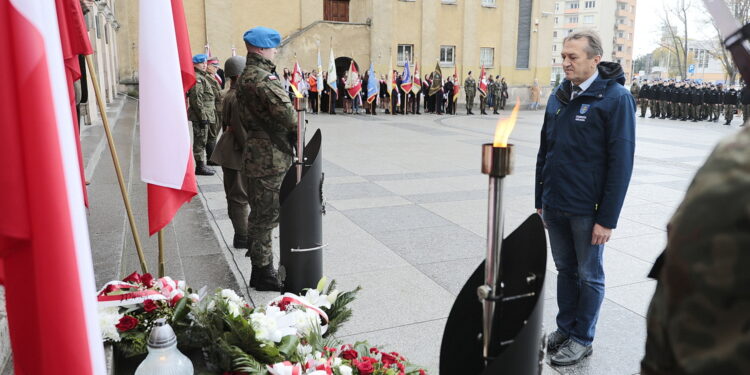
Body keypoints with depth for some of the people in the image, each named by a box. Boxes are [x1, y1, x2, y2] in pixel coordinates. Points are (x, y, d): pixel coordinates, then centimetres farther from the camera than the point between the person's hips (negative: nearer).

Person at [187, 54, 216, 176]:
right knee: (200, 141, -5)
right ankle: (200, 167, 1)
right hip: (201, 116, -10)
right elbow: (196, 99, -21)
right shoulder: (197, 78, -14)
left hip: (203, 116, 10)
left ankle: (201, 165, 23)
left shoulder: (202, 77, 18)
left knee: (201, 141, 15)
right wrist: (203, 116, -22)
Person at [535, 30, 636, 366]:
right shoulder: (559, 95, 7)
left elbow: (621, 162, -13)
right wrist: (540, 200, 13)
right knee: (565, 270, 17)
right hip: (554, 206, 6)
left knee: (589, 276, 10)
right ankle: (565, 327, 33)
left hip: (587, 211, -5)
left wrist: (607, 218, -15)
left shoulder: (616, 98, -11)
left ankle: (582, 339, 24)